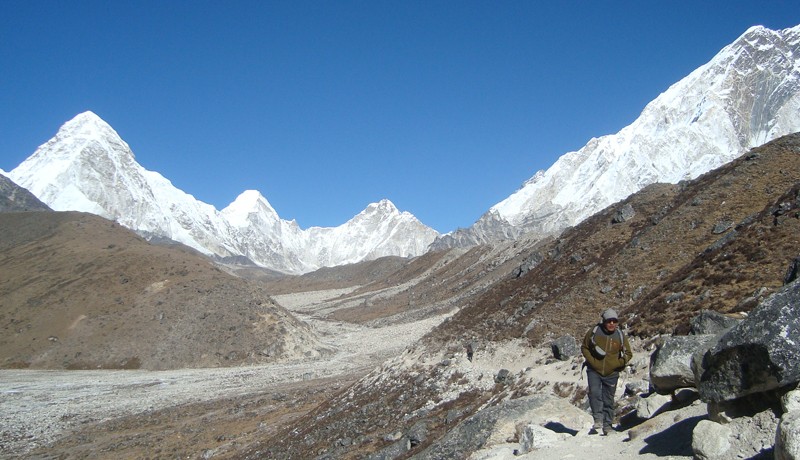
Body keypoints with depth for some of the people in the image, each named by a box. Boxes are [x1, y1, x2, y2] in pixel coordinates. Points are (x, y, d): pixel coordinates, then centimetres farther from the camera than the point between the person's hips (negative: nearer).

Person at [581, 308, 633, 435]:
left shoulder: (620, 335, -4)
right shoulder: (594, 332, -8)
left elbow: (628, 354, 9)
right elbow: (584, 347, 4)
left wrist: (618, 364, -7)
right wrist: (592, 361, -9)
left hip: (611, 374, 1)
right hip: (594, 371, -1)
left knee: (608, 400, 8)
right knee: (594, 393, -23)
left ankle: (607, 426, 19)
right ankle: (598, 419, -17)